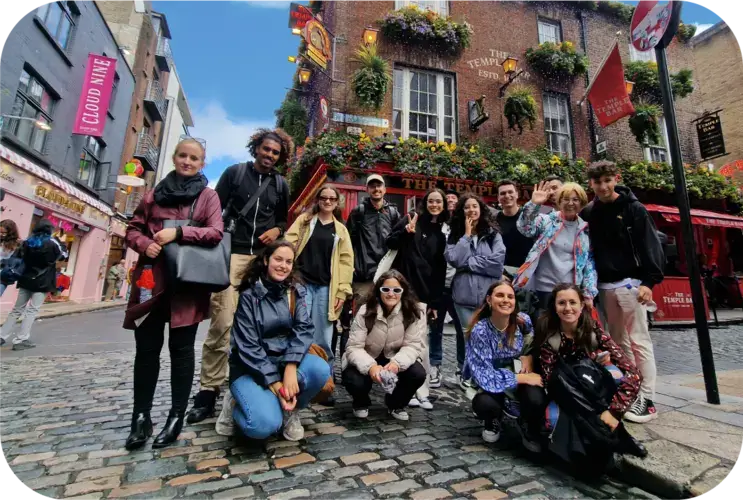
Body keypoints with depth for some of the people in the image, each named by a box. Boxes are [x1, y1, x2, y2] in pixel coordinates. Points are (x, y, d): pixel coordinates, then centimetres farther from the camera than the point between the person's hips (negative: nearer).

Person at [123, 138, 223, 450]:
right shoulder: (155, 194, 14)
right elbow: (133, 229, 15)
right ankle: (141, 416, 21)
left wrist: (178, 232, -18)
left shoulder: (208, 196, 5)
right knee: (147, 348, 8)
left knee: (181, 348, 5)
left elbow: (215, 232, -7)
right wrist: (144, 244, -6)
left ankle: (177, 416, 16)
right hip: (152, 280, 3)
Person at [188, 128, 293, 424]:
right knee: (222, 323, -8)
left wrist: (277, 230, 0)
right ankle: (209, 391, 3)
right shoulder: (234, 173, 8)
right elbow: (215, 210, 5)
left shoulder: (281, 185, 15)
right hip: (231, 253, -2)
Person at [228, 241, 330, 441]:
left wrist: (290, 368, -27)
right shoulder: (249, 296, -9)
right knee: (265, 424, -27)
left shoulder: (296, 292, 2)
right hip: (251, 367, -3)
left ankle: (291, 411, 2)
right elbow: (247, 346, -14)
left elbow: (303, 329, -11)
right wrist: (276, 384, -20)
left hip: (286, 360, 4)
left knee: (320, 369, -28)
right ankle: (240, 405, 9)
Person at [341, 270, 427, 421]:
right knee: (354, 381, -30)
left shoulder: (415, 312, -16)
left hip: (395, 359, 2)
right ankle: (361, 403, 11)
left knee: (418, 374, -25)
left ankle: (395, 404, 9)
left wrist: (397, 363, -38)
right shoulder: (365, 312, -20)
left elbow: (413, 345, -17)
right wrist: (370, 366, -42)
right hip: (366, 360, -1)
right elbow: (354, 347, -22)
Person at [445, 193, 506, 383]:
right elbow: (454, 259, -11)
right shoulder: (455, 235, 6)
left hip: (489, 295, 0)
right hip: (465, 295, 0)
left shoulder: (493, 234, 3)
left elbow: (497, 262, -10)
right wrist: (467, 234, -7)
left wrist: (468, 262, -8)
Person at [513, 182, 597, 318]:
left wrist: (589, 293, 3)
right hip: (544, 290, -3)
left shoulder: (586, 230, 8)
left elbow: (590, 264, 8)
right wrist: (534, 204, -31)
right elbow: (525, 228, -20)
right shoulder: (547, 221, 0)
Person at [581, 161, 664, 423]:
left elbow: (651, 246, -9)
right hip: (604, 286, 5)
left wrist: (649, 281, -18)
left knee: (638, 340, -1)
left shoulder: (634, 209, -3)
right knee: (619, 342, 11)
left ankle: (647, 399, 8)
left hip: (630, 283, -4)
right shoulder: (589, 212, 9)